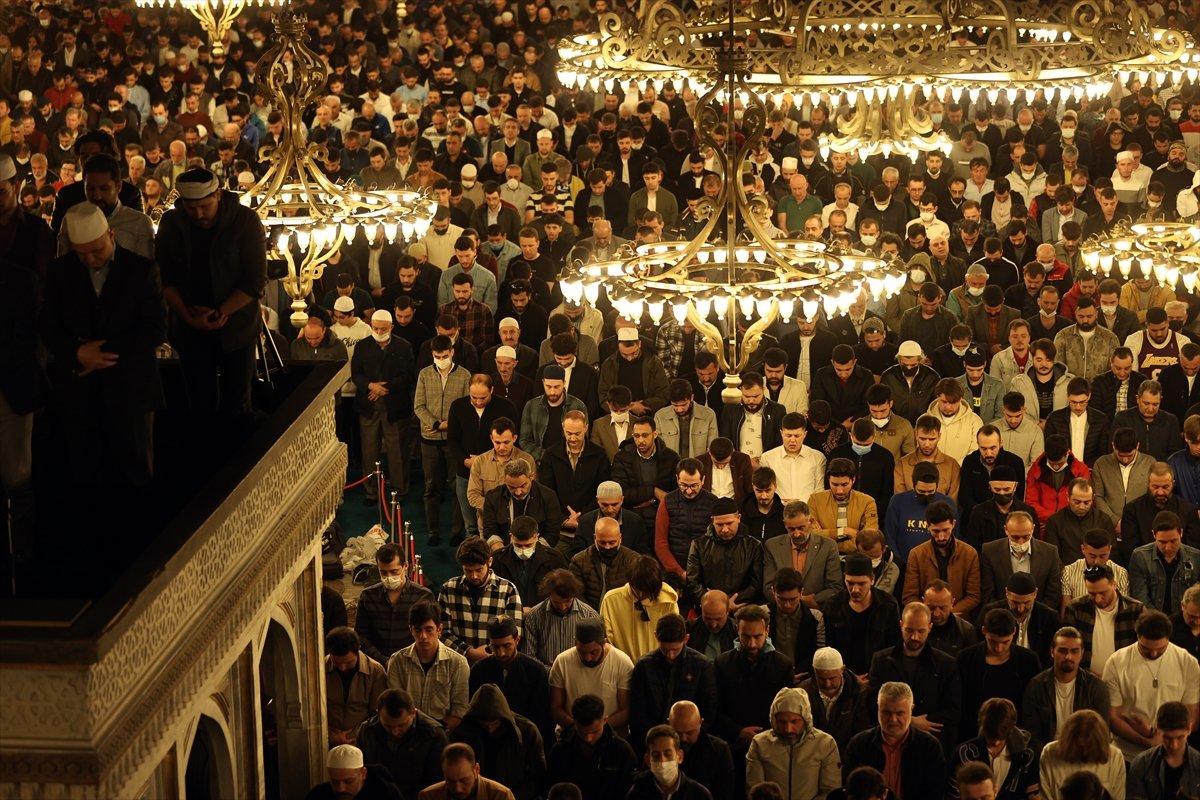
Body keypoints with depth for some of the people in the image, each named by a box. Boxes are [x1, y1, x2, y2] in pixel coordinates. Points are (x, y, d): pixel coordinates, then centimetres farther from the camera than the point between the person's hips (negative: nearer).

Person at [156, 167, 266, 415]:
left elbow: (256, 281, -11)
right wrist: (189, 317, -13)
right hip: (191, 330, 2)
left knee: (236, 404, 4)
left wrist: (219, 313, -16)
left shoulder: (246, 221, -11)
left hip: (236, 327, -2)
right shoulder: (171, 223, -1)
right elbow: (165, 277, 0)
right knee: (200, 403, 6)